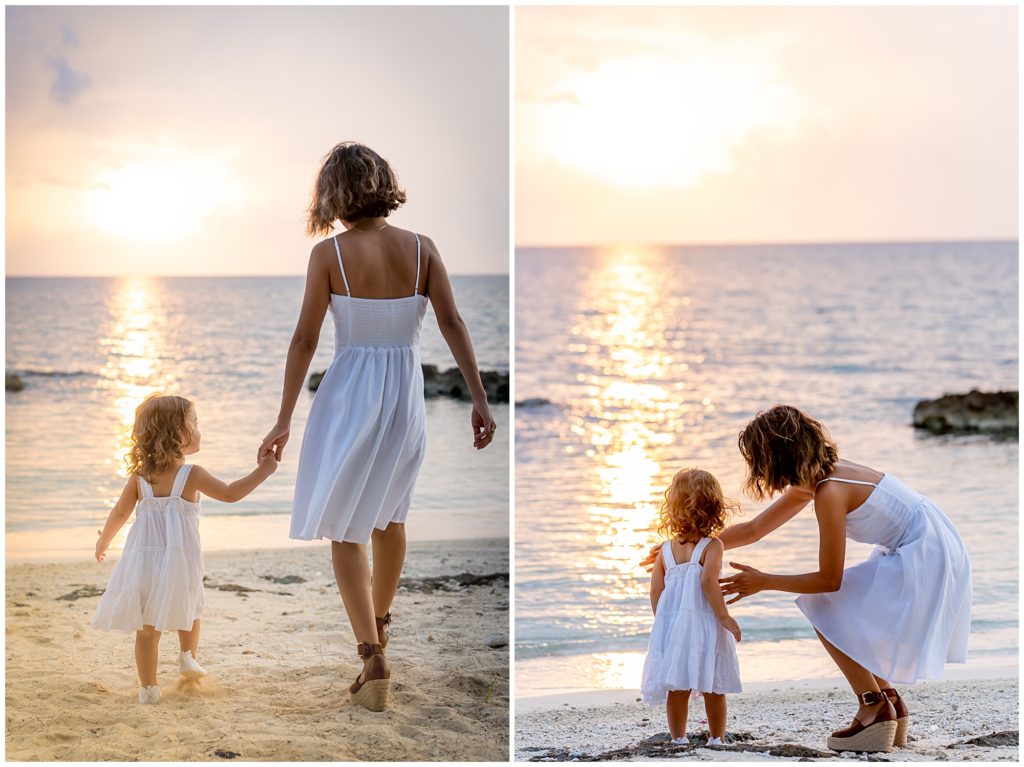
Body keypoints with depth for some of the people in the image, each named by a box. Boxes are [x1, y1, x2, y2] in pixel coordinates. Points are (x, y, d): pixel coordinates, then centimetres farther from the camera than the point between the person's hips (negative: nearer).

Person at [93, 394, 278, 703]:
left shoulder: (140, 475, 4)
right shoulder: (191, 475, -7)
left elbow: (121, 512, 10)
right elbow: (230, 493, -4)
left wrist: (103, 542, 26)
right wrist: (263, 470, 5)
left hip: (143, 560, 3)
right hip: (179, 560, -3)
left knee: (146, 627, 8)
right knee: (189, 609, 27)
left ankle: (148, 687, 7)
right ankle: (188, 656, 23)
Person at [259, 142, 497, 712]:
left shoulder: (329, 253, -10)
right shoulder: (421, 248, -3)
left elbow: (306, 340, -9)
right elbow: (453, 324, -6)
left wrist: (284, 420, -4)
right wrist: (480, 399, -1)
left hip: (349, 395, -4)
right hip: (407, 394, 4)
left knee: (346, 529, 4)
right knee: (390, 514, 25)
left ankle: (374, 659, -7)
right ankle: (379, 622, 44)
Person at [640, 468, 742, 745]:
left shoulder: (665, 550, 6)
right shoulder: (712, 545, -7)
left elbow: (655, 592, 5)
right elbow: (708, 581, -21)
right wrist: (724, 616, -16)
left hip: (671, 623, 4)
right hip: (705, 625, -4)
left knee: (677, 689, 9)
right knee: (713, 689, 9)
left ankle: (678, 738, 12)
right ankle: (716, 738, 14)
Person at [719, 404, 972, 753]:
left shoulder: (829, 492, -22)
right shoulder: (812, 479, 6)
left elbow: (829, 580, -16)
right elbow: (753, 530, 16)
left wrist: (764, 582, -8)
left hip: (924, 560, -10)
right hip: (925, 553, 10)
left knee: (825, 611, -7)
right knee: (844, 615, 15)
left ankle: (875, 707, -4)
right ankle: (890, 701, 15)